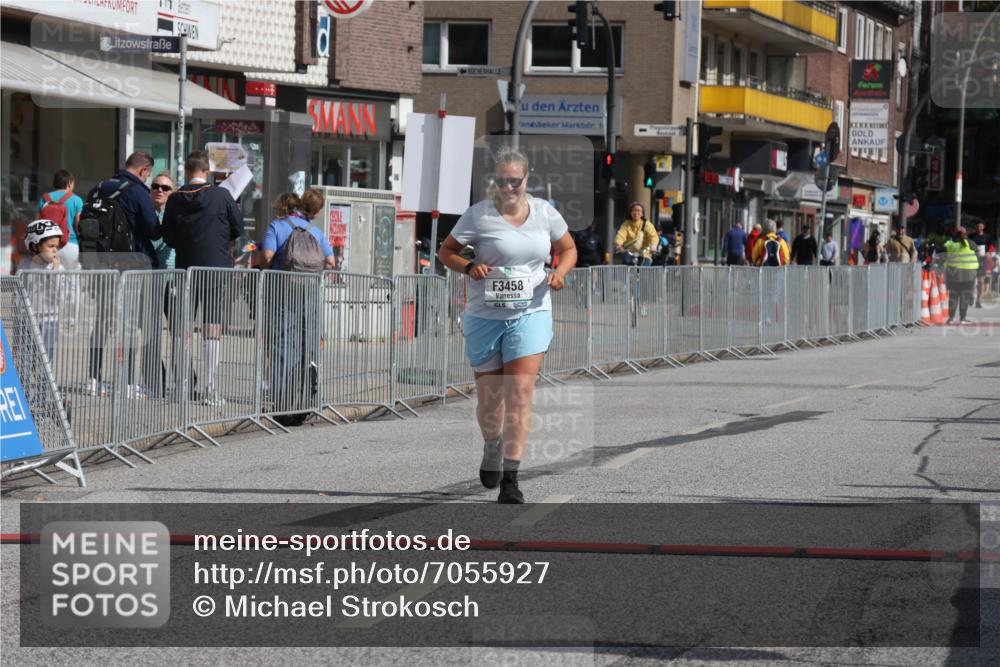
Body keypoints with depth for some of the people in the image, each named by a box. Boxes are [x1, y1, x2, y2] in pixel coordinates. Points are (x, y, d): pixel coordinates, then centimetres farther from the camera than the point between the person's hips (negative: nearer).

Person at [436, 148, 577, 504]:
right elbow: (446, 251, 2)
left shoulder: (544, 213, 3)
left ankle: (510, 478, -12)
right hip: (485, 315, 0)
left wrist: (559, 272, -3)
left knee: (520, 394, -12)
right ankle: (492, 447, 43)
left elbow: (568, 248, 18)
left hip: (531, 313, 0)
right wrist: (469, 267, -18)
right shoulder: (478, 215, -5)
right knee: (489, 397, 9)